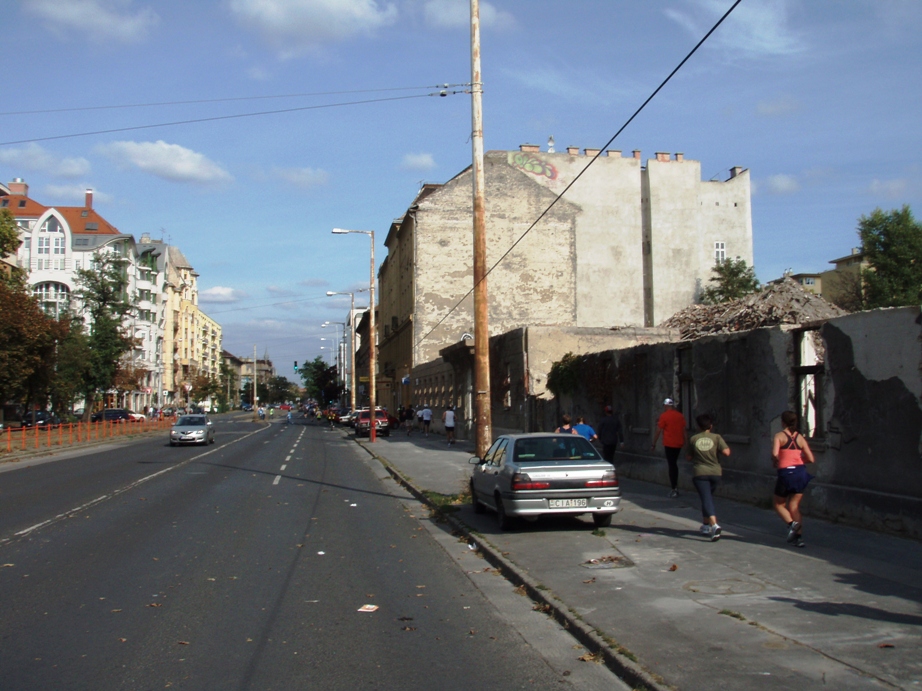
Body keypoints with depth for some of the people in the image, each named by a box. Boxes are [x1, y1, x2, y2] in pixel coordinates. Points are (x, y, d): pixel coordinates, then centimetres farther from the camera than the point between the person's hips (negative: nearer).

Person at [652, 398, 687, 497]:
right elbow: (683, 431, 11)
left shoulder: (664, 416, -9)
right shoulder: (681, 416, 7)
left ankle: (674, 489, -4)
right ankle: (675, 485, 19)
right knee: (674, 464, 18)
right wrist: (684, 443, 19)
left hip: (669, 444, -5)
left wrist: (654, 444, -2)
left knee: (672, 465, -3)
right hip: (679, 444, 6)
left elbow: (658, 431, -8)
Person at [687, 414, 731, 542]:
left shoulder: (693, 439, 2)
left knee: (706, 499, -8)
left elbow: (689, 457, 8)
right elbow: (726, 452, -13)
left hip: (699, 473, -2)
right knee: (708, 497, 22)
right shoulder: (716, 437, 0)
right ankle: (706, 525, 30)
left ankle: (714, 525, -29)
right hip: (715, 472, 2)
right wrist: (726, 448, 9)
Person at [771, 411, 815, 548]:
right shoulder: (800, 438, 9)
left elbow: (775, 453, -19)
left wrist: (775, 462, 2)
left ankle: (791, 523, -11)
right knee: (794, 506, 12)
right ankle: (798, 536, 4)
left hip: (786, 473, -4)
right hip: (801, 472, 4)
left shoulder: (779, 436, -2)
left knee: (778, 503, 14)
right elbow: (811, 459, 4)